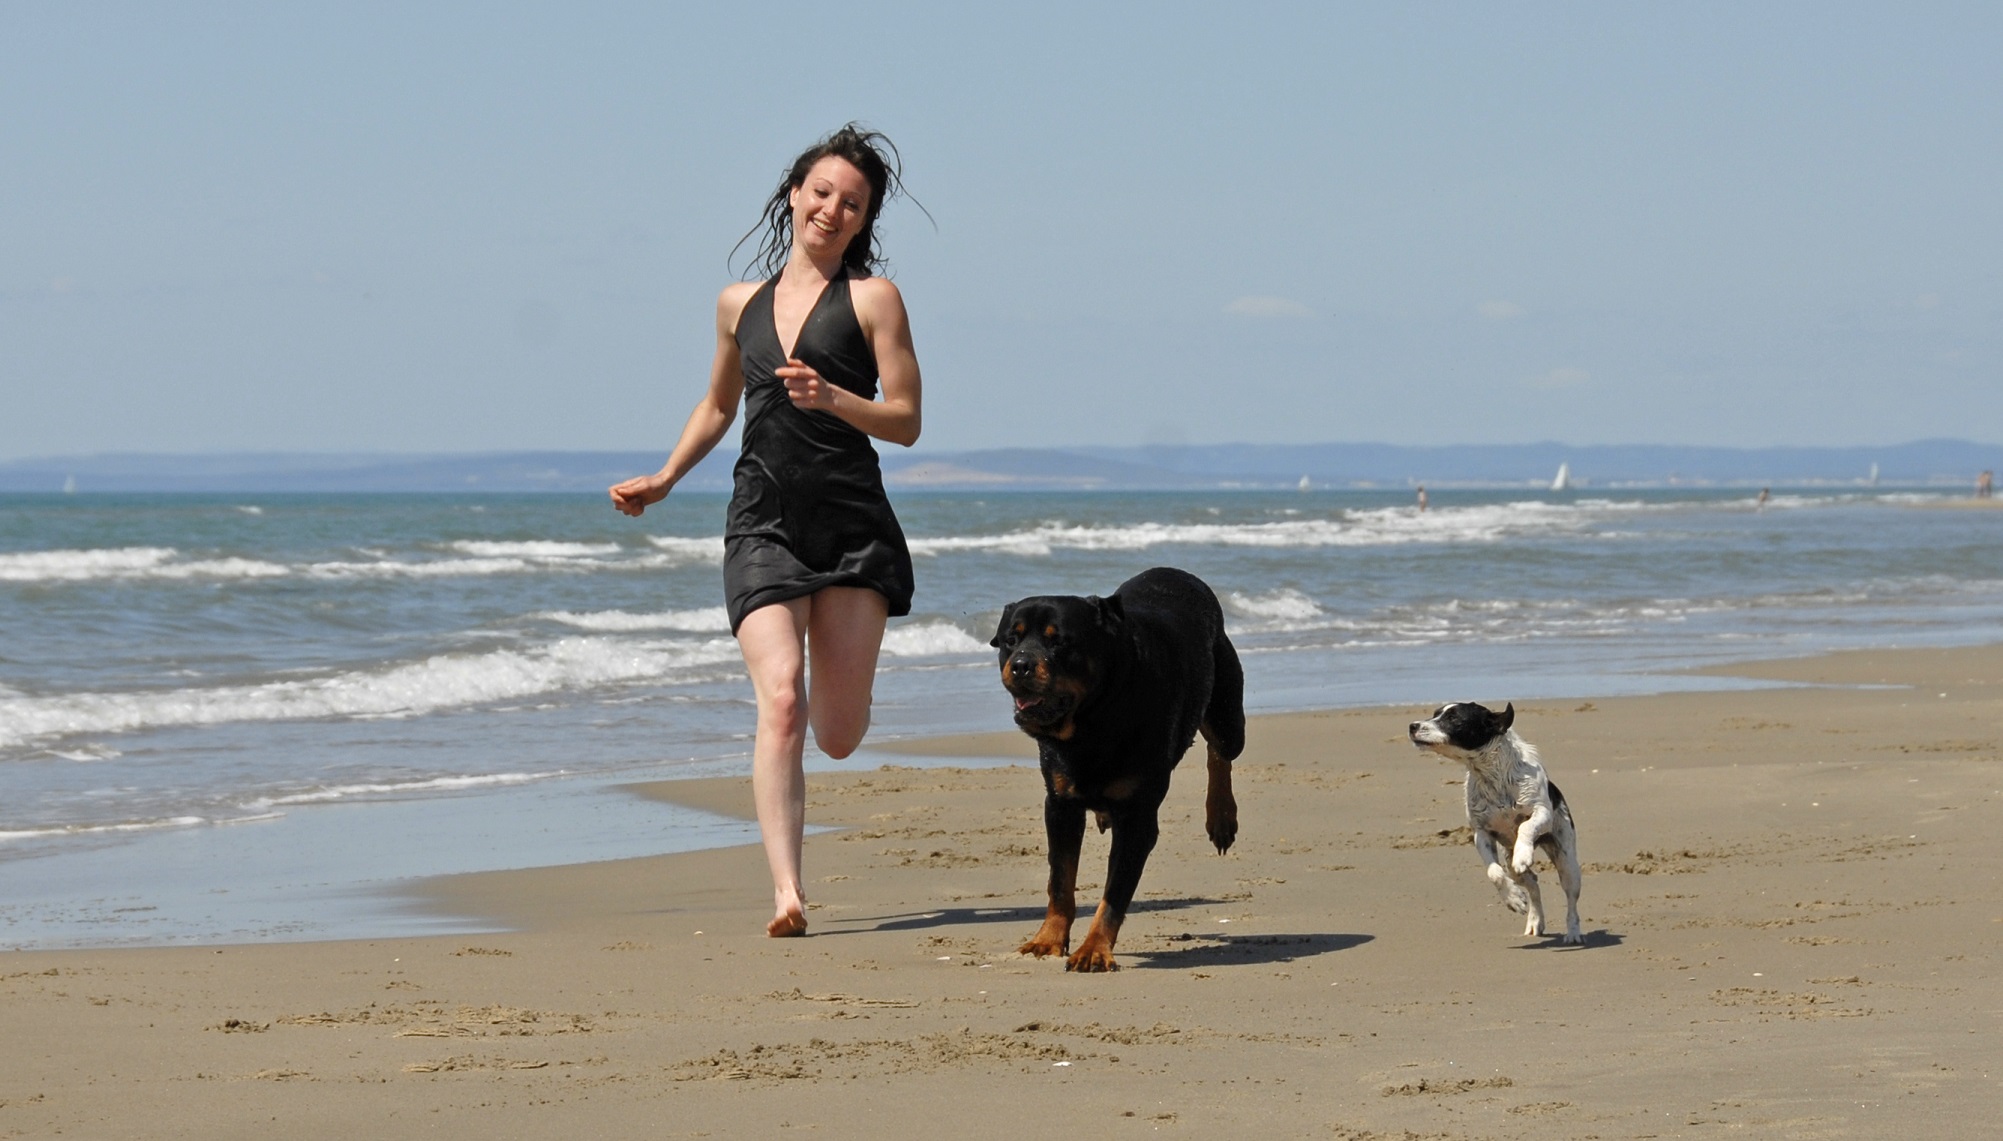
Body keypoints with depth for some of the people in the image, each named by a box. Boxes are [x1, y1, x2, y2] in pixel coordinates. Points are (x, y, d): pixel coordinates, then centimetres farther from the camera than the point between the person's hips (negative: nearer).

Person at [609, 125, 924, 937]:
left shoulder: (872, 298, 4)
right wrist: (662, 481, 23)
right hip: (763, 525, 2)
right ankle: (786, 891, -21)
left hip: (853, 525, -2)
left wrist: (832, 399, -18)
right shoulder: (740, 305, 15)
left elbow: (905, 421, -1)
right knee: (780, 702, -18)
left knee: (840, 736, 2)